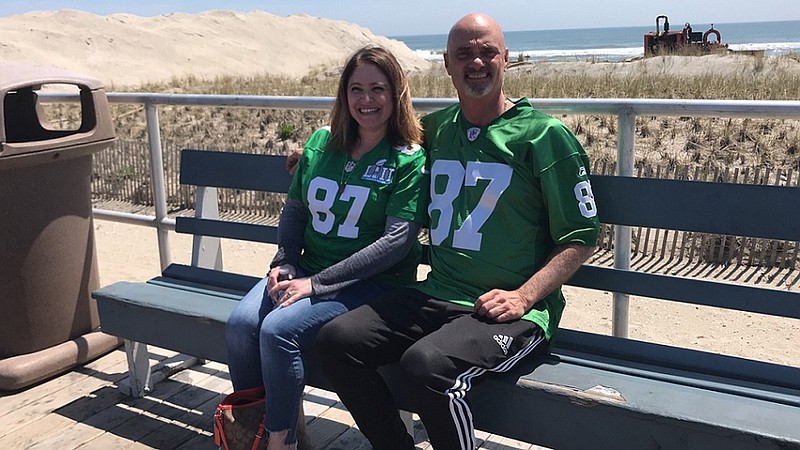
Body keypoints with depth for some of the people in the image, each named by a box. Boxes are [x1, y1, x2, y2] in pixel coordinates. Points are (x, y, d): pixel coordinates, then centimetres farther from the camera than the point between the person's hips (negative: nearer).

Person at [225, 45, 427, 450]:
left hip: (371, 282, -5)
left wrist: (317, 283, -19)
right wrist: (283, 264, -2)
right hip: (307, 268, 5)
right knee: (241, 322, -20)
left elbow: (396, 241, -15)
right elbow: (294, 209, 16)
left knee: (279, 329, -27)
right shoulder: (321, 143, 9)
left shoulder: (408, 160, -7)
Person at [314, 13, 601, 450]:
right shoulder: (434, 129, 14)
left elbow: (580, 238, -3)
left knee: (426, 364, -32)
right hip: (436, 296, 6)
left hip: (513, 311, -6)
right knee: (336, 339, -12)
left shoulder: (545, 135, -3)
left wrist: (523, 296, -15)